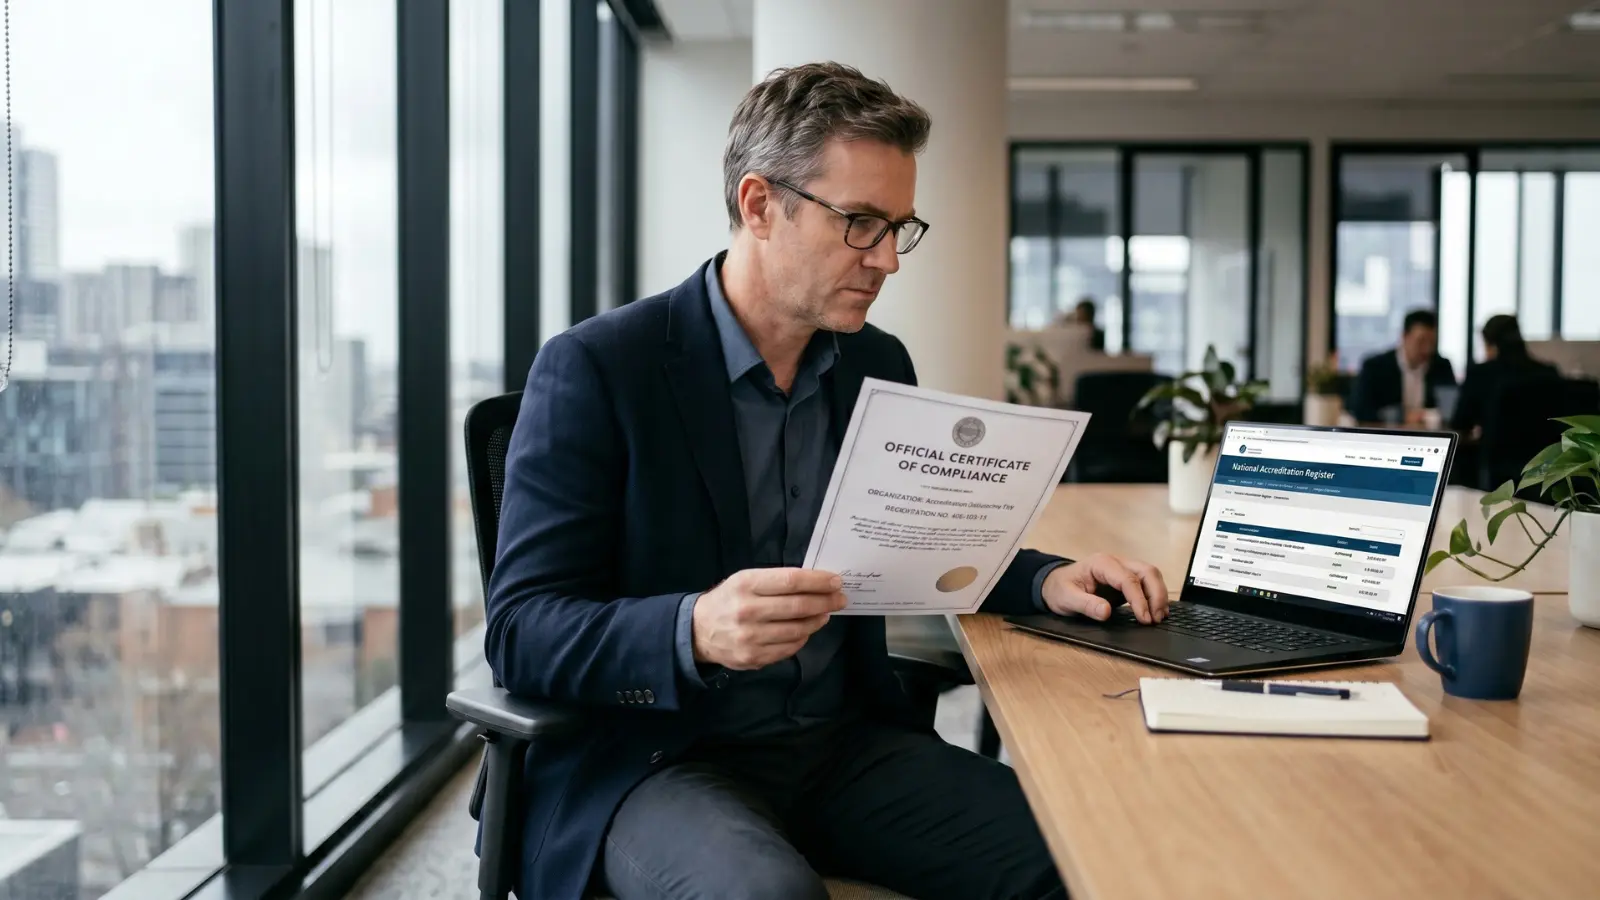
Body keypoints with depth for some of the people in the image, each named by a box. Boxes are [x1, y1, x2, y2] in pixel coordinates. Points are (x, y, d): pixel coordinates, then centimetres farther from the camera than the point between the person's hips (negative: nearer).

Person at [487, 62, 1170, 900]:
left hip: (847, 741, 6)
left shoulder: (879, 365, 7)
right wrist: (694, 630, -33)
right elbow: (520, 631, -14)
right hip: (656, 760, -5)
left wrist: (1045, 579, 0)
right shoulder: (594, 368, -12)